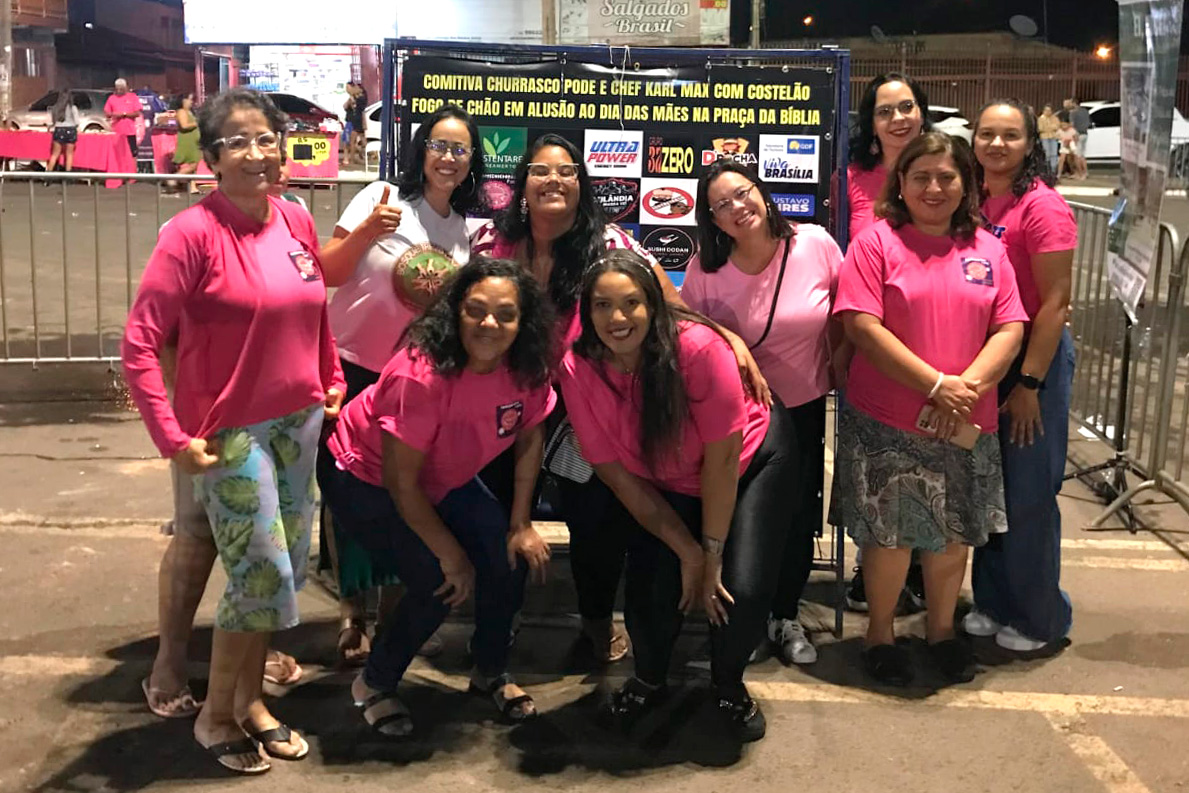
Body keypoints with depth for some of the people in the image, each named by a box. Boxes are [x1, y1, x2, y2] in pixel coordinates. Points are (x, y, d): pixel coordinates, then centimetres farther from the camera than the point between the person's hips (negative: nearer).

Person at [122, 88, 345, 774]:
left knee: (289, 567, 13)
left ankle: (250, 698, 34)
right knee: (263, 573, -4)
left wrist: (333, 383, 15)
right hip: (230, 431, -6)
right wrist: (173, 439, -17)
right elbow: (140, 344, -15)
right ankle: (216, 714, 21)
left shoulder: (297, 222, 4)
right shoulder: (193, 233, -15)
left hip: (299, 421, 6)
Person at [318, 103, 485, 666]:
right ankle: (353, 610, 15)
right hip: (353, 366, -4)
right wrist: (367, 232, -26)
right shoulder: (383, 199, -8)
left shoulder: (467, 229, 6)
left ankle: (393, 604, 25)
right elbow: (327, 274, -11)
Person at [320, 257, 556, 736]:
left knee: (509, 561, -9)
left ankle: (490, 673, 17)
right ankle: (374, 686, 7)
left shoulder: (527, 369, -19)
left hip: (444, 479, 6)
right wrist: (452, 555, -20)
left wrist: (521, 525, -7)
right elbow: (402, 483, -28)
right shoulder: (422, 374, -35)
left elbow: (530, 436, 0)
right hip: (364, 478, -6)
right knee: (439, 583, -20)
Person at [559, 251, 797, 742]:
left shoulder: (696, 346, -32)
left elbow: (722, 456, -24)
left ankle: (729, 685, 17)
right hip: (668, 489, 3)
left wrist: (711, 554, -17)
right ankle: (649, 680, 22)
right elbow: (617, 474, -14)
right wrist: (689, 553, -15)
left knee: (742, 591, -18)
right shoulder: (578, 371, -21)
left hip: (751, 462, -2)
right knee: (649, 592, -14)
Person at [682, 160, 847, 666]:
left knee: (799, 515, 7)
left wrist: (840, 364, -2)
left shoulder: (815, 244, -14)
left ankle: (785, 617, 29)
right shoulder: (706, 270, -14)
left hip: (805, 407, 1)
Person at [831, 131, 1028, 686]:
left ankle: (941, 629, 35)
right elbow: (862, 326, -14)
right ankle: (880, 635, 26)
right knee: (890, 534, 6)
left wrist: (969, 386, -15)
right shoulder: (876, 242, -4)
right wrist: (937, 385, -17)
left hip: (965, 424, 4)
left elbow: (1009, 329, 1)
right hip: (886, 422, -3)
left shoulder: (987, 249, 8)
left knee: (953, 533, 14)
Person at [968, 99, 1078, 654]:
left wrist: (1029, 384, -18)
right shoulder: (975, 201, 6)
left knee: (1028, 493, 2)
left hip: (1034, 358, -6)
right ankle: (993, 602, 31)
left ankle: (1040, 619, 20)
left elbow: (1055, 302, -16)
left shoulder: (1042, 207, -14)